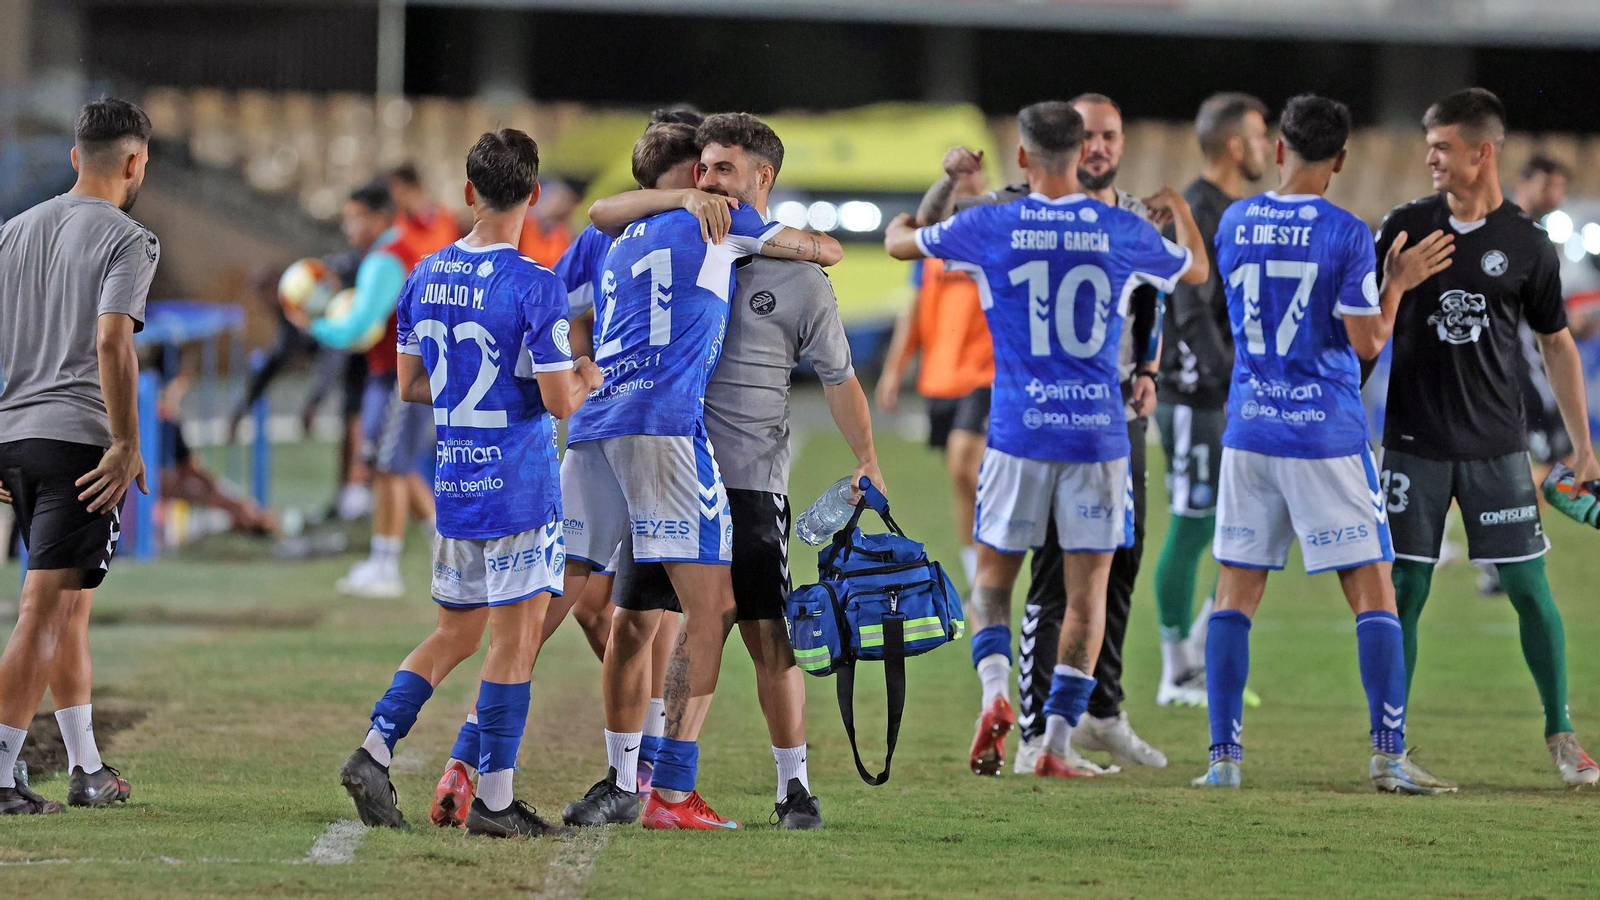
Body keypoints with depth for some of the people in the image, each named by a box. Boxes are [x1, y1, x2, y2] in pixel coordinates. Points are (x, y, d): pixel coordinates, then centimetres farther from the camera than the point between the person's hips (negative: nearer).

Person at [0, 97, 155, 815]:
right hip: (81, 438, -7)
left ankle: (87, 769, 26)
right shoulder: (127, 241, -5)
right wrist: (127, 444, -15)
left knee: (72, 608, 19)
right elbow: (111, 341, -19)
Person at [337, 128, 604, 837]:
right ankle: (494, 800, 1)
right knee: (515, 636, 0)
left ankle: (374, 752, 4)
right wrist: (585, 379, 6)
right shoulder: (535, 287, -15)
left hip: (452, 480, 6)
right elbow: (559, 401, -15)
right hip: (519, 484, -6)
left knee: (455, 632, 16)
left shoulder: (425, 277, 5)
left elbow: (411, 386, 12)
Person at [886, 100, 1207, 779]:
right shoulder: (1123, 231, 0)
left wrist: (907, 216, 40)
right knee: (1087, 592, 7)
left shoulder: (990, 227, -3)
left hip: (1018, 430, 0)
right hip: (1099, 434, 0)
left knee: (993, 578, 12)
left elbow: (899, 241, 16)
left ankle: (994, 691, -14)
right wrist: (1179, 209, 43)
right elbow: (1196, 270, 22)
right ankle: (1058, 740, 1)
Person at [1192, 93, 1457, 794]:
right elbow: (1367, 343, -10)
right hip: (1328, 437, -3)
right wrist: (1396, 284, 6)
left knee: (1235, 595, 8)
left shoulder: (1235, 224, 5)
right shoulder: (1346, 235, -9)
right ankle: (1389, 755, -5)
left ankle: (1223, 754, 2)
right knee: (1373, 594, 2)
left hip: (1249, 433, 4)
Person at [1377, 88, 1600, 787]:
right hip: (1414, 441, 0)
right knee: (1405, 590, -1)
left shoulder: (1526, 246, 1)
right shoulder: (1406, 227, 2)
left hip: (1496, 446, 0)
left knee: (1528, 587, -1)